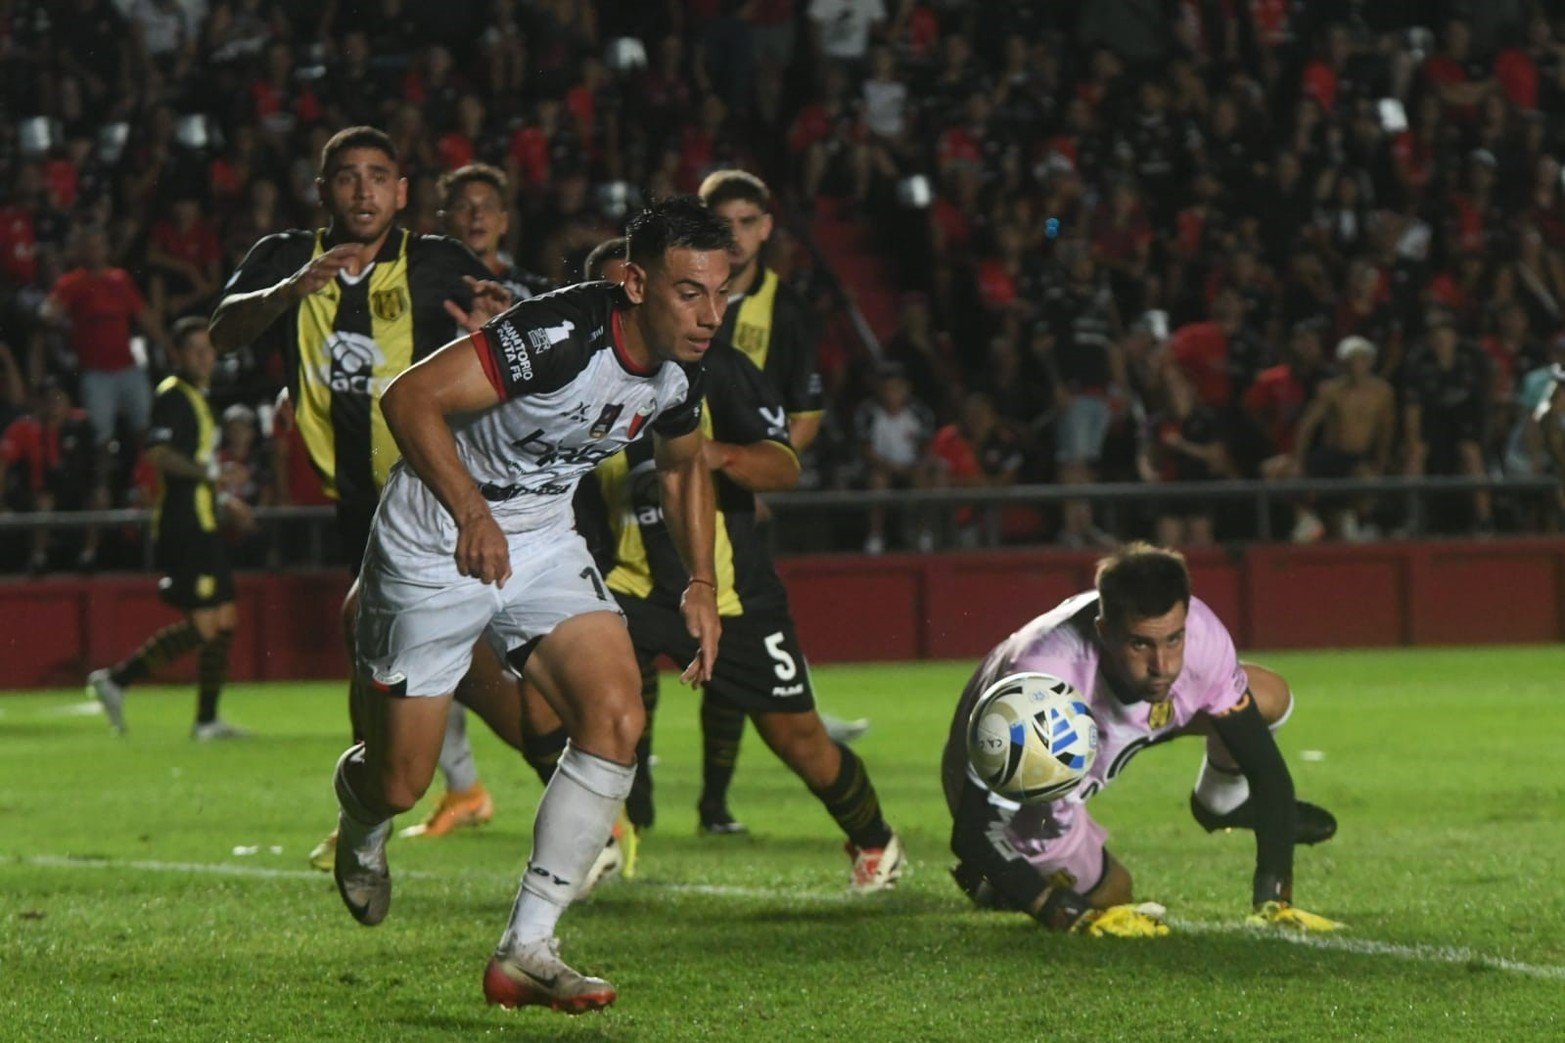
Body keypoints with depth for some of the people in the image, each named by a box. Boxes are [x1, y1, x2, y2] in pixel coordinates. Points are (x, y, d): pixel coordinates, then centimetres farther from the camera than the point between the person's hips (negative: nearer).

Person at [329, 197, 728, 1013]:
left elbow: (683, 463, 18)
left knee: (617, 719, -17)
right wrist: (472, 514, -41)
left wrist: (701, 585, 8)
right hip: (434, 543, -6)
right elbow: (411, 397, -33)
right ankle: (360, 823, 44)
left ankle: (525, 951, -13)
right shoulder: (562, 335, -30)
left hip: (541, 541, 6)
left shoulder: (678, 368, -5)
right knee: (400, 784, 2)